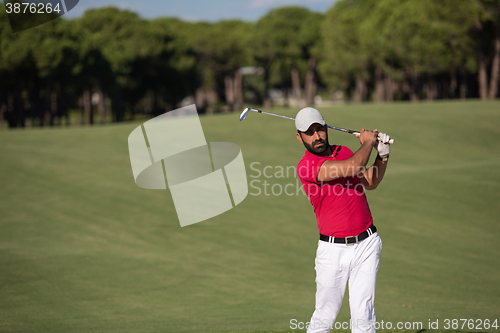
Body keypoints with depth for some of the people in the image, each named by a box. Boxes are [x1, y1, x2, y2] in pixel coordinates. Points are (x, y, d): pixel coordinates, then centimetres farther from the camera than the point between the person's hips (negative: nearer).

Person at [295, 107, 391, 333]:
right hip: (333, 248, -4)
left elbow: (370, 183, 25)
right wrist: (367, 143, -4)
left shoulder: (344, 152, 11)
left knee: (363, 315, -1)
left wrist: (382, 155, 9)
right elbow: (353, 167, -21)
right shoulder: (306, 166, -12)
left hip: (367, 243, 4)